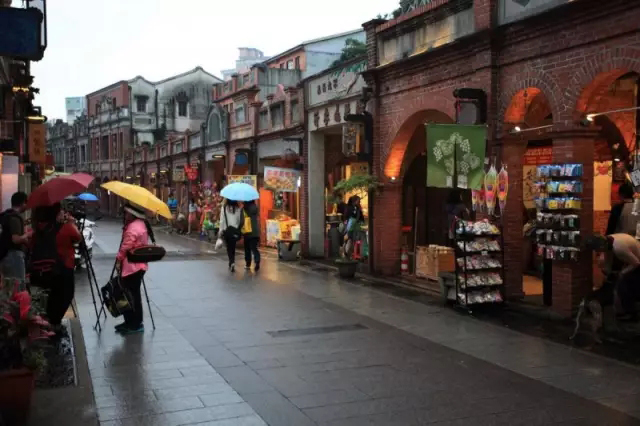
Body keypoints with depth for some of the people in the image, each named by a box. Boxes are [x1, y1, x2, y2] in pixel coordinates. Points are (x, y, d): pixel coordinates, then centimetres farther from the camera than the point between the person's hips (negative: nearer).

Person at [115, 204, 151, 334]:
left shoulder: (133, 227, -20)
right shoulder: (141, 224, 12)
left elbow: (126, 247, -22)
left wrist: (118, 259, -10)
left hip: (132, 266, -10)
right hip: (138, 265, 10)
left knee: (131, 295, -4)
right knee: (133, 294, 15)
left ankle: (136, 324, 2)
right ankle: (132, 322, 23)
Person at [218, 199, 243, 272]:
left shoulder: (224, 208, -5)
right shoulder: (238, 208, -3)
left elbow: (222, 220, -4)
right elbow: (240, 220, -4)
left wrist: (220, 231, 0)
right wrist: (239, 229, 5)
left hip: (226, 230, -1)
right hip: (235, 231, 1)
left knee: (229, 247, 8)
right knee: (233, 247, 12)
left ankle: (232, 262, -7)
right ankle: (232, 262, 9)